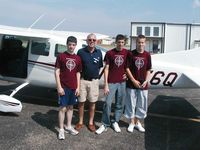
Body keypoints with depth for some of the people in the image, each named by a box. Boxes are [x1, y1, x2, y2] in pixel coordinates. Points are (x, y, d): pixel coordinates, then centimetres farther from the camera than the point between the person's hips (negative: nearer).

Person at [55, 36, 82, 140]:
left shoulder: (78, 58, 6)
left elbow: (78, 73, 11)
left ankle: (68, 126, 29)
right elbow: (57, 72, -6)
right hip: (64, 87, -4)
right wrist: (59, 87, -12)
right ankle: (61, 129, 10)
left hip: (73, 88, 4)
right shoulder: (61, 56, -5)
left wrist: (78, 87, 5)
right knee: (63, 108, 0)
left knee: (70, 107, 15)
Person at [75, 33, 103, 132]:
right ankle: (80, 122, 22)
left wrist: (97, 76, 5)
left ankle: (91, 122, 22)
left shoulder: (99, 52, 3)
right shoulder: (81, 52, -4)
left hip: (94, 81, 2)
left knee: (92, 102, 9)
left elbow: (99, 67, 11)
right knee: (81, 102, 8)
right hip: (82, 80, -1)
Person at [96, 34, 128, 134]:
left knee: (120, 104, 9)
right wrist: (106, 85, -8)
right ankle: (105, 124, 7)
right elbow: (106, 69, -4)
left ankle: (115, 122, 24)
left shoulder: (127, 53, 2)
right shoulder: (109, 53, -4)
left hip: (122, 82, 3)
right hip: (111, 83, -2)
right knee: (107, 103, -5)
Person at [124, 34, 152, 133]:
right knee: (131, 103, 6)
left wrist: (146, 81, -5)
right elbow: (127, 68, -5)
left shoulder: (147, 55, 2)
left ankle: (137, 122, 27)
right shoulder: (131, 54, -4)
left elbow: (148, 70, 7)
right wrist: (134, 81, -10)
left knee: (141, 104, 10)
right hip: (131, 84, -2)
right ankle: (132, 123, 21)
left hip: (143, 85, 2)